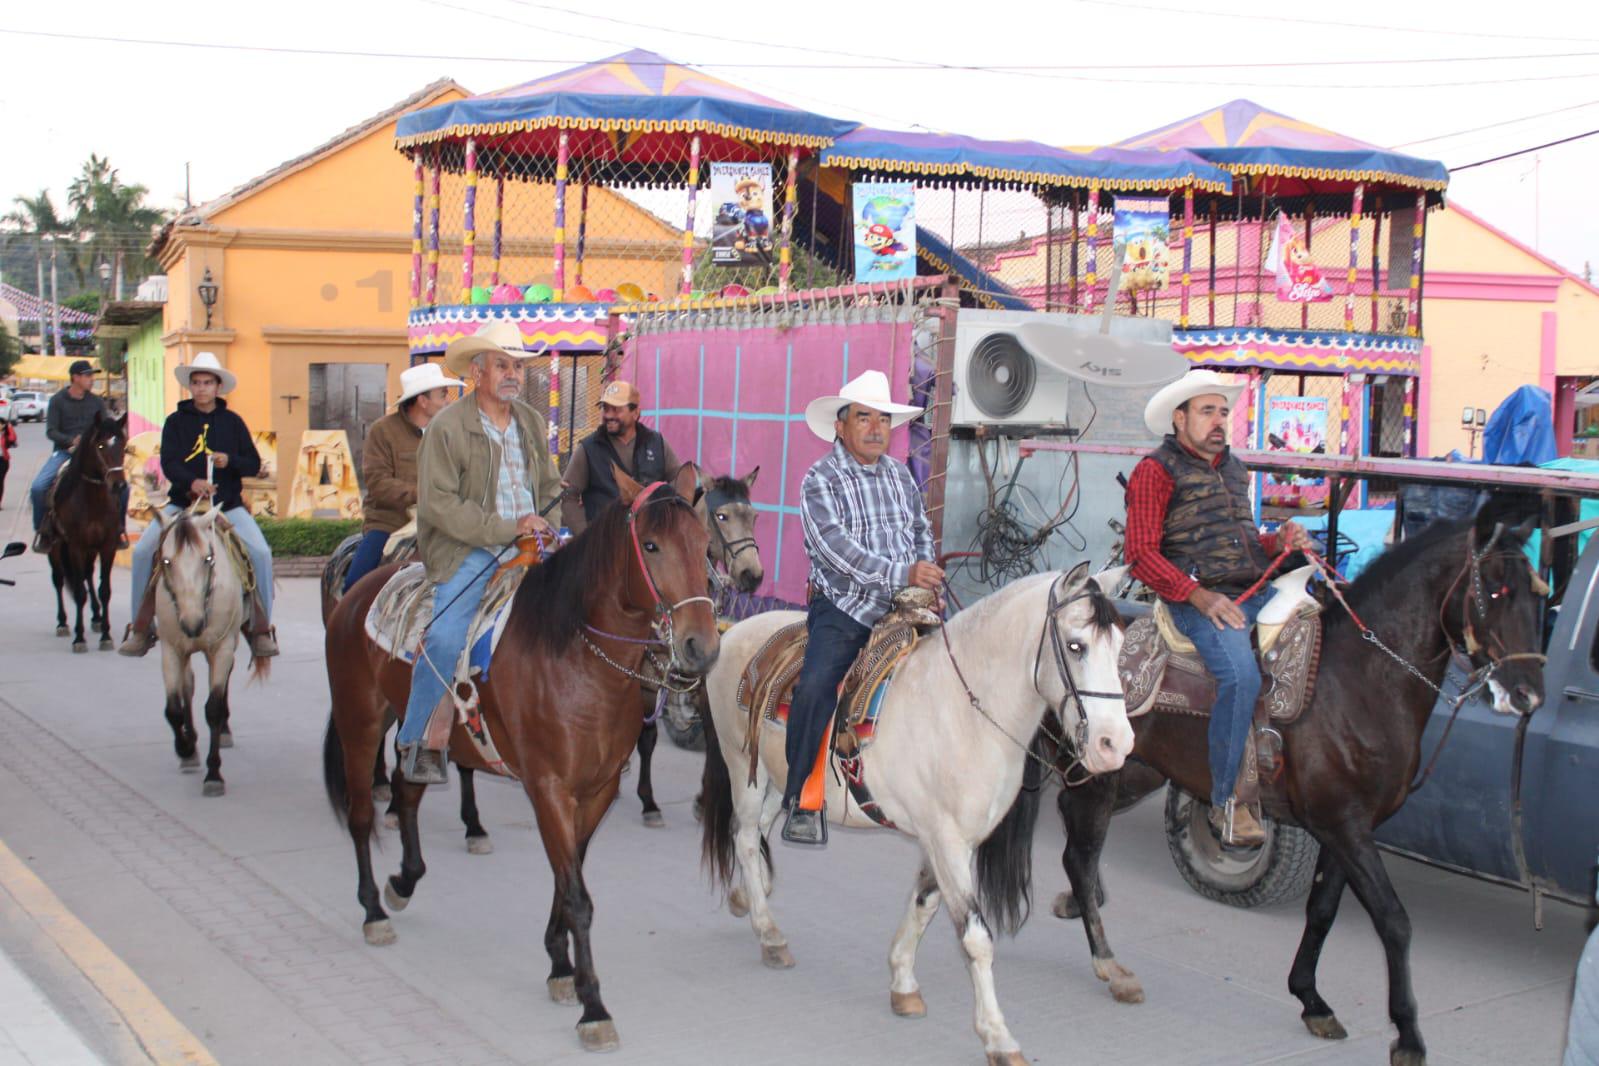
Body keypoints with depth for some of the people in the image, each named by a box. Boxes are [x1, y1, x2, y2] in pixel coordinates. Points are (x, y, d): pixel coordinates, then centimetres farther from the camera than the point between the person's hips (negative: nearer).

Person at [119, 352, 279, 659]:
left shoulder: (232, 421, 7)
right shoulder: (176, 421, 5)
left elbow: (254, 464, 6)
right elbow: (169, 463, -8)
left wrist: (229, 461, -15)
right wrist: (192, 482, -27)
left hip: (228, 504, 0)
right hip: (182, 503, 0)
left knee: (260, 552, -21)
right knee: (142, 551, -16)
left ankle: (261, 628, -7)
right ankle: (141, 628, -2)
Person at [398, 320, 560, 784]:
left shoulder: (532, 423, 14)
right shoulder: (447, 427, -6)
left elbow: (551, 487, 24)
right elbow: (438, 503, -13)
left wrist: (548, 524, 1)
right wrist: (507, 529, -17)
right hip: (468, 552, -5)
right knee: (445, 637, -23)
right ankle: (417, 742, -6)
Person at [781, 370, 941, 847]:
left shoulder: (899, 473, 13)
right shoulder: (821, 480, -7)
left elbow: (921, 531, 25)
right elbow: (837, 549, -19)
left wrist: (926, 575, 6)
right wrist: (902, 574, -25)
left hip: (901, 606, 6)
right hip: (842, 607, -6)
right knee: (815, 686, -26)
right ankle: (802, 800, -15)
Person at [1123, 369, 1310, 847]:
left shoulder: (1233, 469, 23)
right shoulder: (1156, 471, -1)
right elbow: (1142, 555, -9)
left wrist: (1279, 542, 9)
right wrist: (1199, 595, -19)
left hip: (1254, 590, 8)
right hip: (1199, 599, -8)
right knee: (1241, 675, -30)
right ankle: (1224, 801, -18)